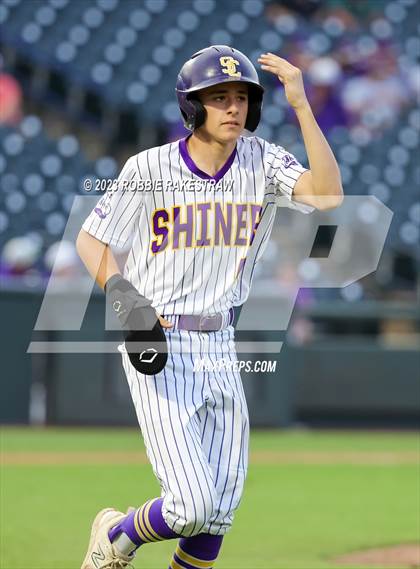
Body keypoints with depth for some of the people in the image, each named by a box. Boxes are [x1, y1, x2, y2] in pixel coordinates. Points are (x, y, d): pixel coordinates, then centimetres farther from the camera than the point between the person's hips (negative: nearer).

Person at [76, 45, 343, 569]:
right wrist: (123, 296, -18)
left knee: (220, 509, 11)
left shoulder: (262, 162, -1)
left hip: (219, 347, 5)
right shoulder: (149, 169, -10)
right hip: (158, 348, -5)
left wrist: (301, 106, -22)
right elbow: (89, 239, -1)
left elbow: (328, 196, -19)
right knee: (192, 506, -13)